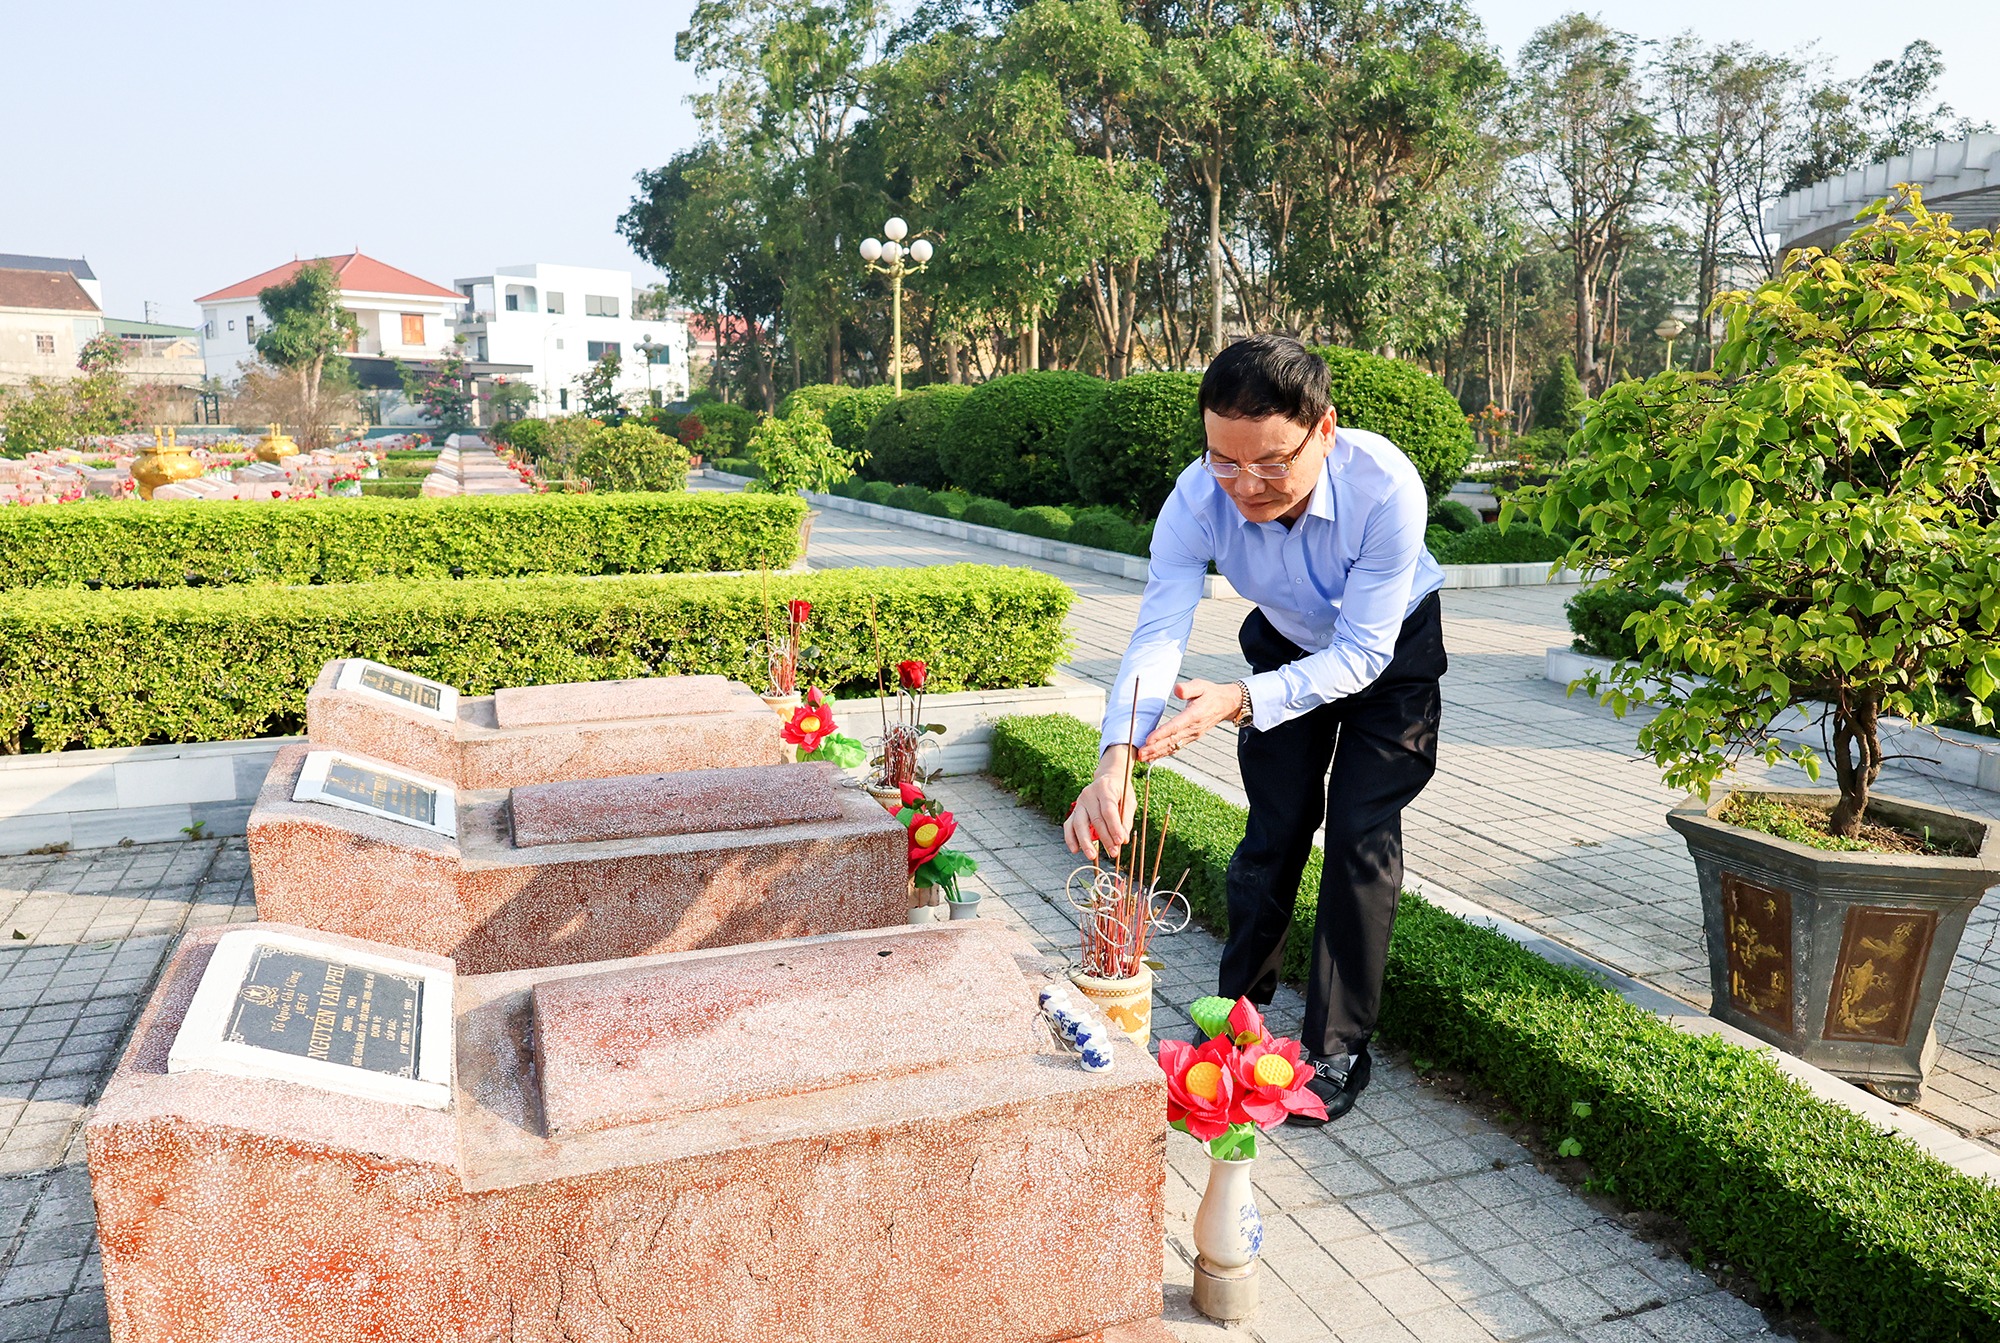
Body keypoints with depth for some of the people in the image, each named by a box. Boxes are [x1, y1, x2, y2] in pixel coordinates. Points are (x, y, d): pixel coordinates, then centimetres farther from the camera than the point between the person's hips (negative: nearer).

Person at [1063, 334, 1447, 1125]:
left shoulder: (1385, 488, -40)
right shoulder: (1199, 499, -32)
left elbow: (1361, 655, -35)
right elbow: (1157, 635, -36)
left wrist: (1242, 702, -49)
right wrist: (1117, 759, -53)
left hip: (1389, 650, -2)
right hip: (1287, 644, 2)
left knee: (1361, 836, -7)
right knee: (1273, 830, 4)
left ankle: (1338, 1049, 9)